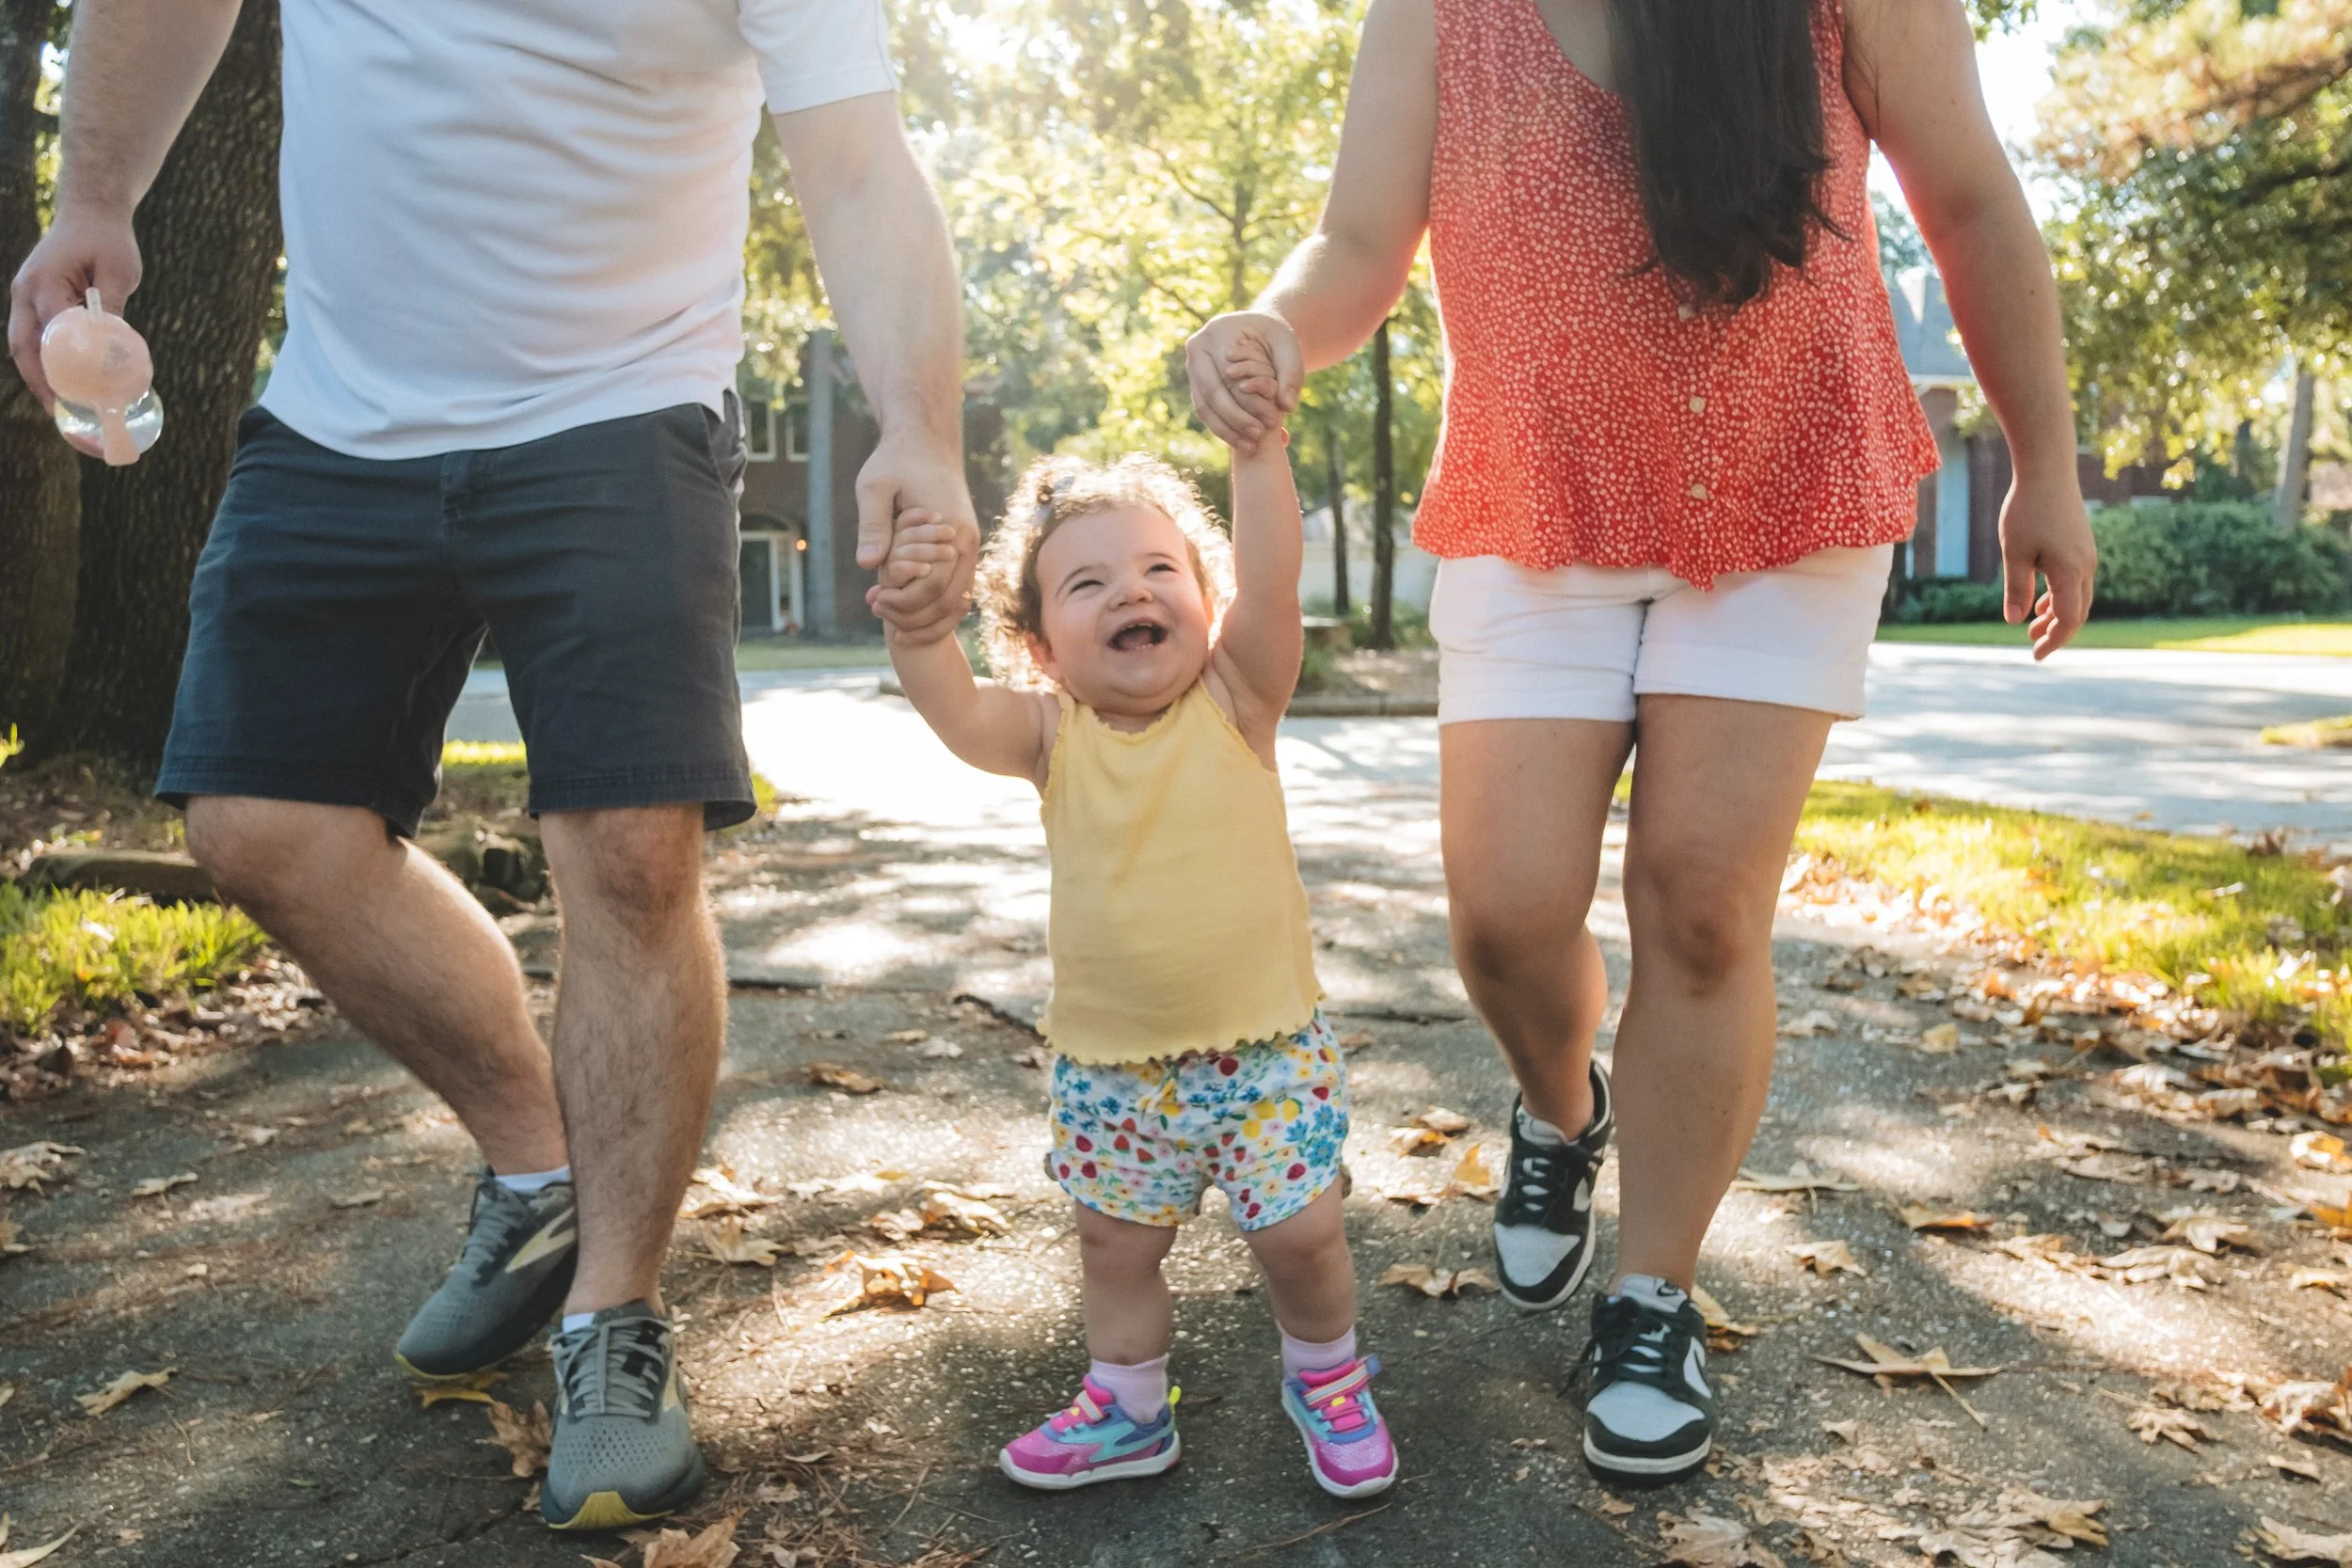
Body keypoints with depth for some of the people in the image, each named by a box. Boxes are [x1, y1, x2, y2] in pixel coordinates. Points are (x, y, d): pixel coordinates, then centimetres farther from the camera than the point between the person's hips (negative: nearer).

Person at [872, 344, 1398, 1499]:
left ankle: (1325, 1378, 32)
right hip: (1110, 1060, 3)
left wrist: (1256, 447, -37)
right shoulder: (1052, 735, -5)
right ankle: (1129, 1408, 40)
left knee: (1300, 1232, 1)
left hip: (1264, 1042, -2)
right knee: (1116, 1240, 16)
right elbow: (952, 707, -23)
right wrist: (915, 616, -41)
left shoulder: (1233, 701, -9)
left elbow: (1268, 583, -25)